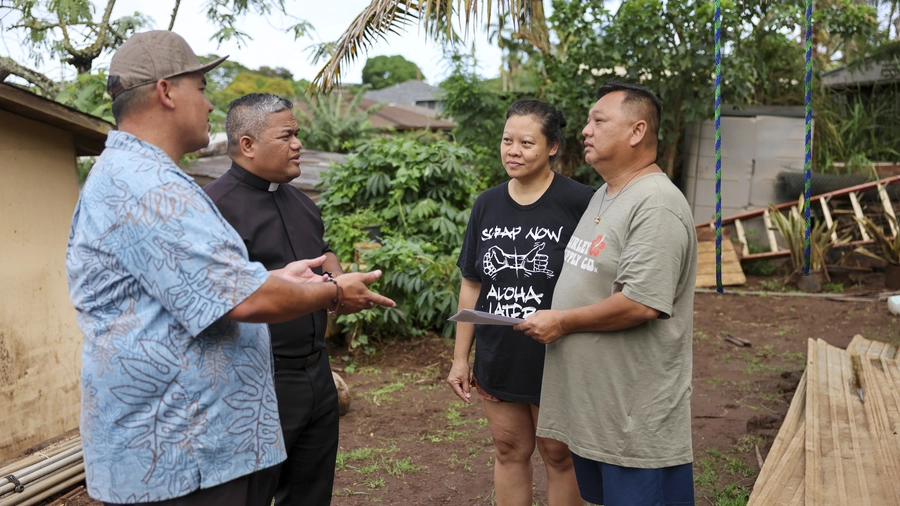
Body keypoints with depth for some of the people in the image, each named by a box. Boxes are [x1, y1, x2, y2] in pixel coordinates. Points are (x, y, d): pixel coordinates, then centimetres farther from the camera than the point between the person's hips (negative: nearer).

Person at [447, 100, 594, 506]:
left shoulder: (579, 203, -14)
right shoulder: (487, 205, 2)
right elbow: (472, 286, 7)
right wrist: (460, 357, 8)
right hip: (498, 361, 5)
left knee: (559, 456, 14)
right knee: (509, 451, 19)